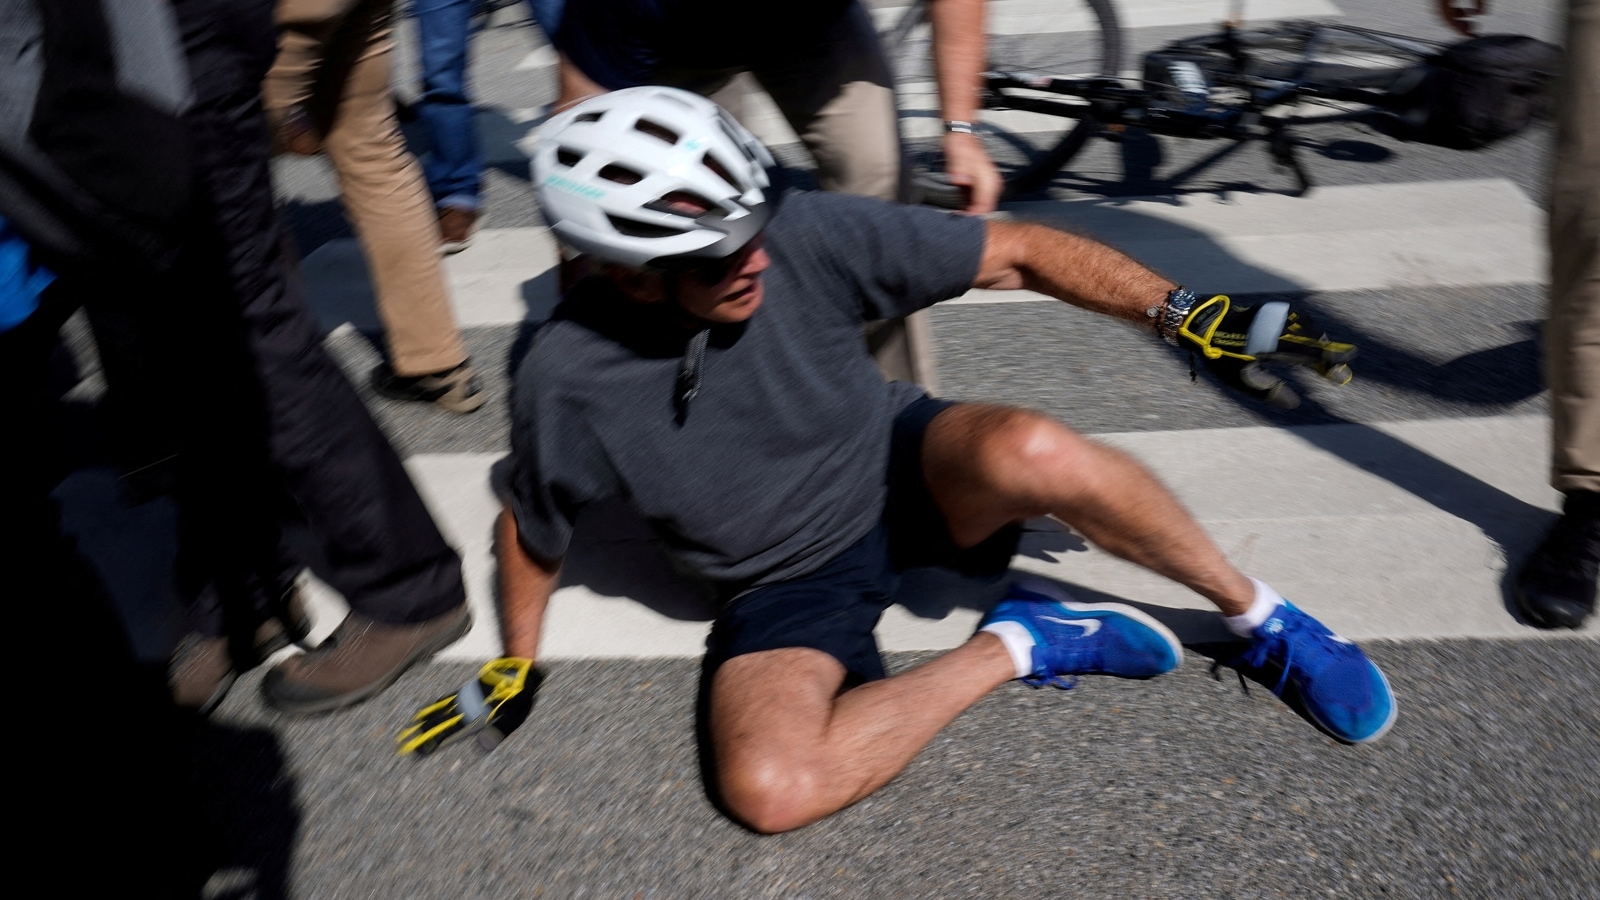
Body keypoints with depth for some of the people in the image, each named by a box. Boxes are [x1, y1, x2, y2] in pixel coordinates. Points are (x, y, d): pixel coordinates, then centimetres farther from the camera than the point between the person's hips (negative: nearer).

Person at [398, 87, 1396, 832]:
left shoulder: (805, 236, -20)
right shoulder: (570, 379, -19)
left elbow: (1015, 251, -13)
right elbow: (534, 529, 2)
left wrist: (1186, 314, -19)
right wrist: (514, 665, 11)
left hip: (906, 474, 0)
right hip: (790, 584, 1)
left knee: (1027, 452, -36)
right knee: (769, 787, -29)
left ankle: (1263, 619, -10)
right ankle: (1017, 643, -9)